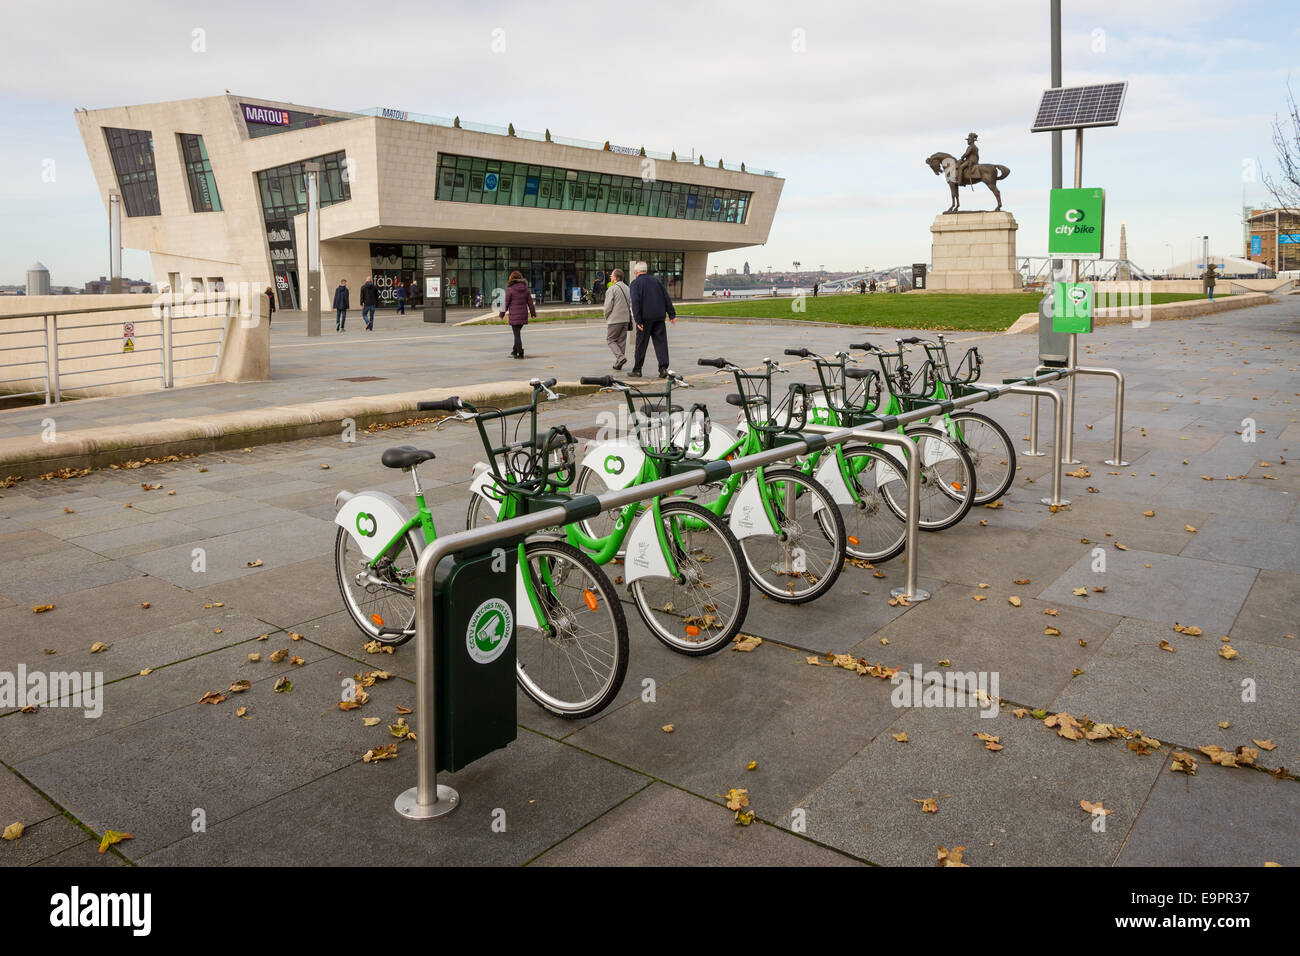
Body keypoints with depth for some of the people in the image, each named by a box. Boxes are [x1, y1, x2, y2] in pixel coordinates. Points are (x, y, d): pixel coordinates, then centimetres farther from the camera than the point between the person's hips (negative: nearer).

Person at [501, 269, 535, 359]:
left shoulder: (510, 289, -10)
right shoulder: (525, 288, 3)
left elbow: (506, 302, -7)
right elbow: (530, 302, 8)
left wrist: (502, 313, 6)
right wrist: (533, 312, 18)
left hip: (514, 314, -5)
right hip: (523, 313, 5)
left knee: (517, 334, -1)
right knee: (517, 332, 20)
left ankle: (520, 353, -3)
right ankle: (515, 351, 28)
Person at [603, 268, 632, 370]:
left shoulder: (611, 289, -12)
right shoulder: (627, 288, 11)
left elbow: (608, 306, -14)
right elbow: (631, 304, 13)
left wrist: (606, 317, 1)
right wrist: (629, 316, 18)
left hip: (614, 319, -7)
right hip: (625, 319, 7)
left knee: (610, 340, 4)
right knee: (622, 340, 10)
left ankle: (620, 357, -15)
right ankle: (618, 364, 12)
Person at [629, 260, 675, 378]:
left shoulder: (635, 283, -2)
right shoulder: (656, 281, 13)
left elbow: (635, 302, -13)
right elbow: (667, 299, 11)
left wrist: (638, 320, -15)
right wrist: (672, 314, 14)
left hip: (645, 318, -4)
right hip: (659, 317, 4)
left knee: (641, 344, 5)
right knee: (661, 342, 3)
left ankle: (637, 369, 12)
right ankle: (663, 368, -8)